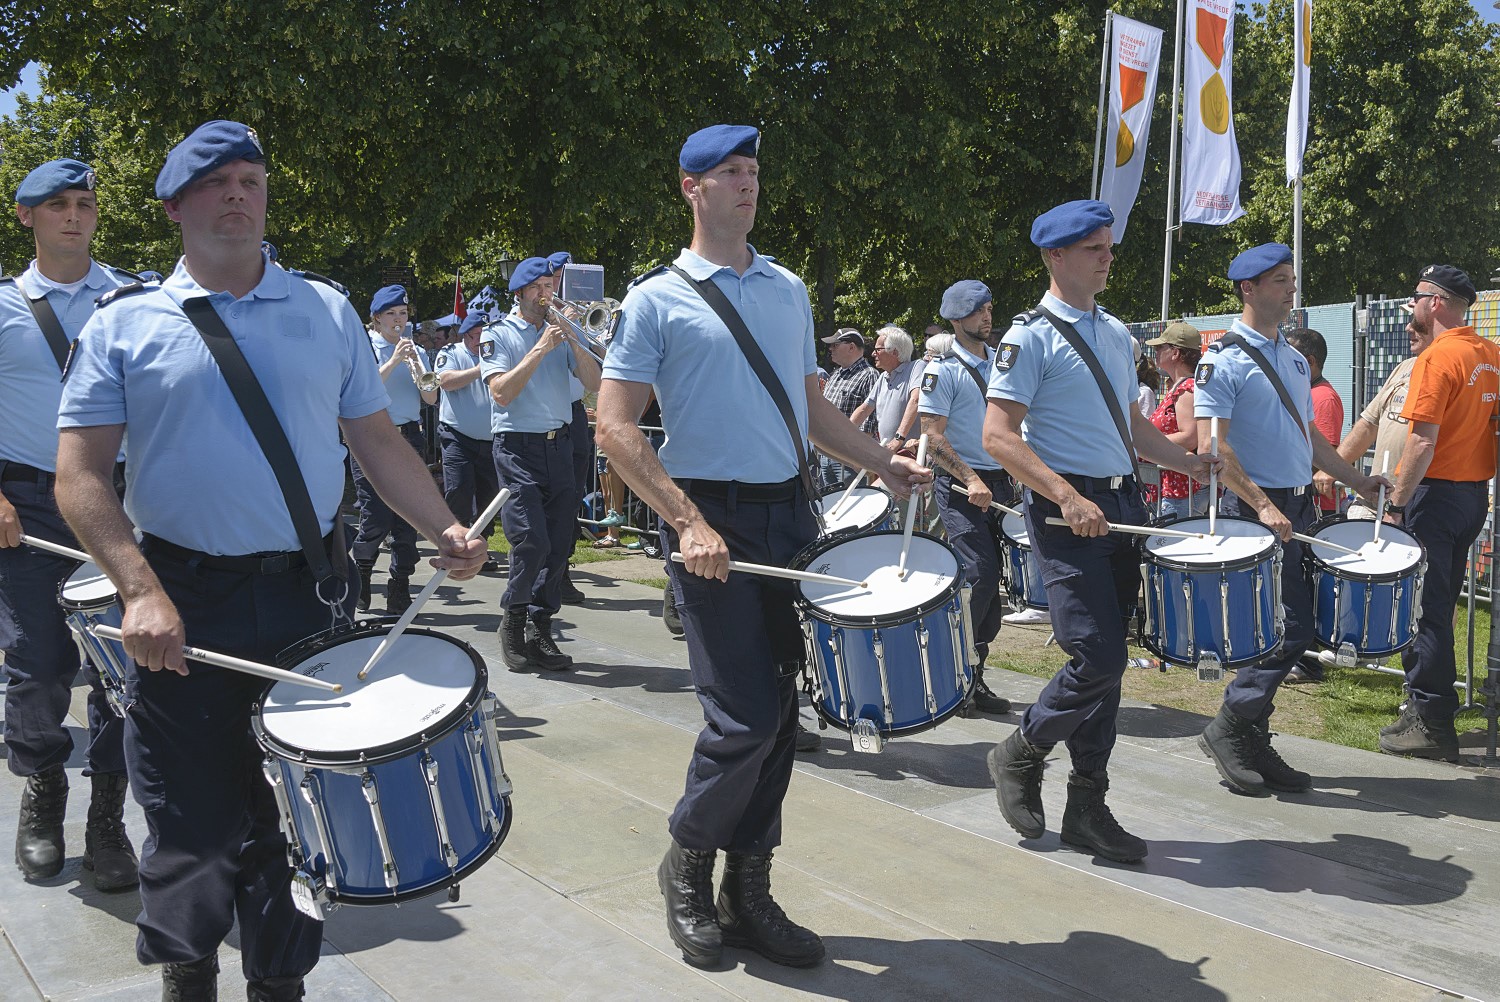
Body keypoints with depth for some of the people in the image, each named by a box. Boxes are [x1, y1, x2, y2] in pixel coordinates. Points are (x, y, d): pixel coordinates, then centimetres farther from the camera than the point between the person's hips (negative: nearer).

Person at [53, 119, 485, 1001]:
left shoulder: (328, 312, 9)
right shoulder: (125, 325, 2)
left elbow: (379, 441, 10)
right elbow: (81, 476, -3)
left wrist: (445, 530, -4)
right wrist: (141, 592, -16)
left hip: (310, 597, 2)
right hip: (183, 603, -1)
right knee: (191, 821, 8)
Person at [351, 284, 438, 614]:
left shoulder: (415, 350, 12)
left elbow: (431, 398, 5)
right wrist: (393, 361, -21)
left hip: (408, 438, 4)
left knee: (407, 519, 1)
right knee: (376, 519, -7)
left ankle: (399, 594, 8)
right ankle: (361, 573, 19)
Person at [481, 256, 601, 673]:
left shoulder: (562, 331, 14)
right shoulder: (497, 334, 2)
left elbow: (593, 383, 4)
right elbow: (502, 392, -13)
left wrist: (572, 339, -8)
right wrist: (541, 348, -14)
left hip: (559, 445, 5)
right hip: (518, 447, -5)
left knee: (559, 543, 2)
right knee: (531, 540, -16)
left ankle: (539, 630, 12)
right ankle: (513, 621, 6)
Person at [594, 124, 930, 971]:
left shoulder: (789, 290, 15)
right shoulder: (658, 299, -2)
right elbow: (616, 427, -7)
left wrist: (883, 462, 5)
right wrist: (688, 522, -17)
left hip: (790, 512, 6)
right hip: (714, 519, -5)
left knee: (779, 712, 6)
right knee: (747, 714, -9)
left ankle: (748, 892, 20)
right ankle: (689, 862, 17)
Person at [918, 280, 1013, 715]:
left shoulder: (1002, 361, 13)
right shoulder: (943, 370, -7)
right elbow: (934, 437, -12)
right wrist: (971, 480, -19)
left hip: (1001, 482, 6)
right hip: (961, 485, -6)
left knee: (993, 581, 6)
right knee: (980, 576, -14)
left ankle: (974, 677, 15)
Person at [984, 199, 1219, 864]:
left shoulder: (1115, 333, 16)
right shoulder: (1031, 336, -7)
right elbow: (998, 436, -15)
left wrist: (1191, 464, 12)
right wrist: (1067, 497, -24)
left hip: (1122, 502, 7)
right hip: (1066, 508, -7)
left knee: (1106, 660, 8)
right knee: (1099, 657, -13)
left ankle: (1088, 808, 17)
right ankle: (1021, 753, 13)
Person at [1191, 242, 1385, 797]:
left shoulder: (1294, 359, 17)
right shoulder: (1223, 358, -9)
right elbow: (1211, 446, -16)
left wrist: (1360, 482, 17)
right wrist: (1262, 506, -22)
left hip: (1298, 505, 8)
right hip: (1254, 507, -8)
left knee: (1285, 628, 8)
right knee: (1291, 627, -11)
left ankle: (1252, 742, 16)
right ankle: (1230, 726, 2)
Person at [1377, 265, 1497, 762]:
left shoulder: (1437, 358, -16)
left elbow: (1423, 442, -21)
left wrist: (1397, 504, -18)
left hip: (1435, 493, -9)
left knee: (1424, 608, -2)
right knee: (1441, 603, 17)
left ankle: (1432, 723, 1)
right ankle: (1432, 702, 26)